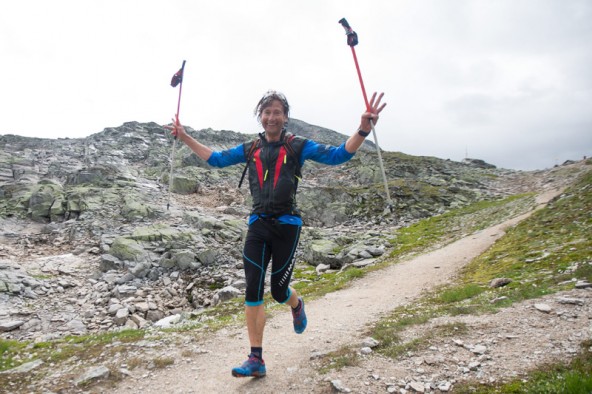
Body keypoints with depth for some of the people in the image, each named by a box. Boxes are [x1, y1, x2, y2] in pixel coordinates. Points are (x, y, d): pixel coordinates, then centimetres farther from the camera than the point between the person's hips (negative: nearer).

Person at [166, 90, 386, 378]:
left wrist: (363, 130, -25)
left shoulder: (297, 146, -1)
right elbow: (216, 159, 19)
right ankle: (256, 359, 8)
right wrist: (185, 138, 15)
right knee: (253, 291, -3)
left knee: (279, 291, 5)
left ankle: (297, 305, 44)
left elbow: (337, 155, -9)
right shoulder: (250, 149, 10)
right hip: (258, 225, 3)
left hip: (286, 225, -3)